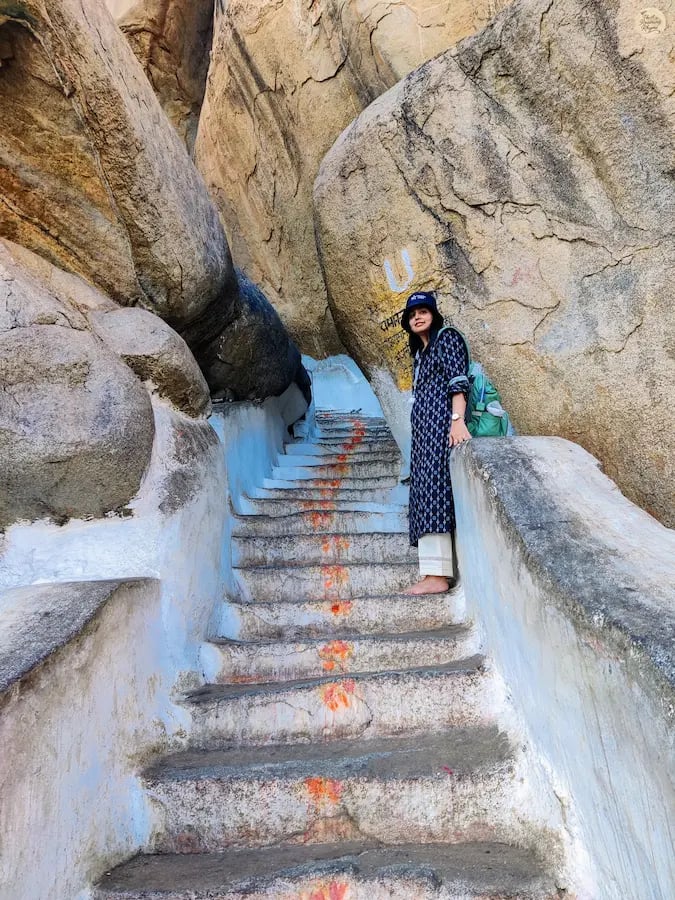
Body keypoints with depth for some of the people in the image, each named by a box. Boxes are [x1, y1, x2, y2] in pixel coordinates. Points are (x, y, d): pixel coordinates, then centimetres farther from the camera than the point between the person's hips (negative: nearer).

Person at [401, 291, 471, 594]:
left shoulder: (447, 337, 4)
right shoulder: (420, 351, 28)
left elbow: (458, 381, -10)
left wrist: (458, 420, -23)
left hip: (440, 422, -9)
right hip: (423, 429, 9)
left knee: (432, 489, -18)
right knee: (426, 490, 0)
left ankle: (437, 575, -22)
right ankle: (434, 570, -3)